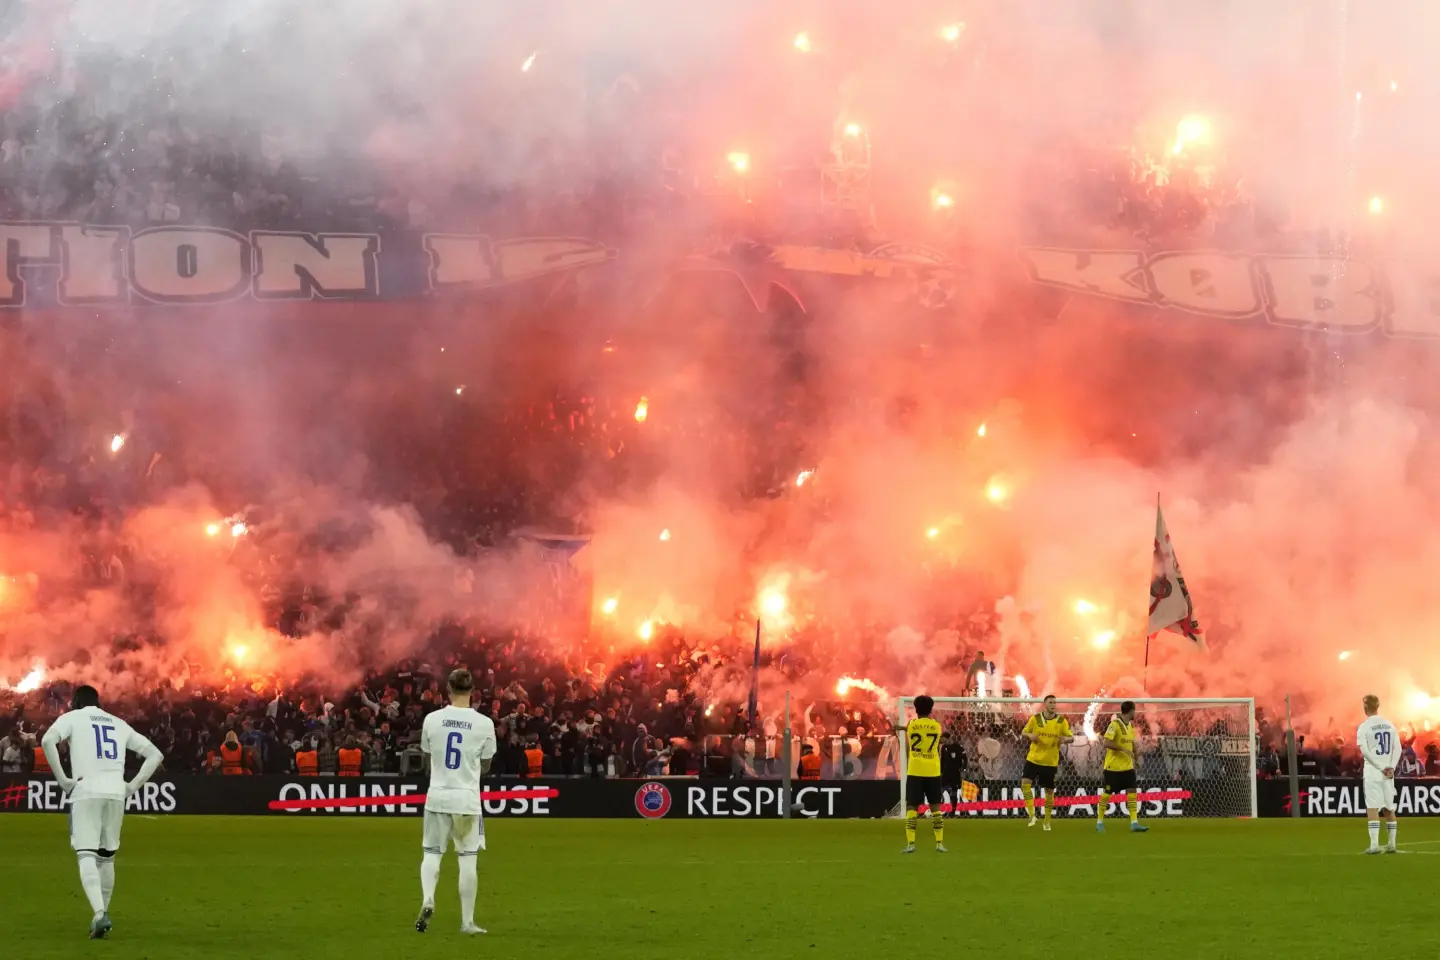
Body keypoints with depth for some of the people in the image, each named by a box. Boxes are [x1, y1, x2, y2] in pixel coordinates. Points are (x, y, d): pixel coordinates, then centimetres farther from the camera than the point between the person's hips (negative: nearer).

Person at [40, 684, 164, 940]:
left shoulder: (72, 718, 10)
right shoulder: (119, 724, 22)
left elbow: (48, 740, -11)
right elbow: (155, 754, 20)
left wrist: (62, 778, -7)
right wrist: (133, 786, 14)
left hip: (86, 792, -4)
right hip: (116, 794, 4)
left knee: (86, 855, -10)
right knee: (106, 856, 17)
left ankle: (99, 914, -28)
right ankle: (102, 914, 20)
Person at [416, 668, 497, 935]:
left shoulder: (432, 719, -3)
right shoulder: (484, 723, -7)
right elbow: (485, 766, 5)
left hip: (437, 796, 1)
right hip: (468, 799, -1)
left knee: (432, 853, 11)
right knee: (468, 859, 4)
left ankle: (427, 899, -15)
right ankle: (467, 921, 7)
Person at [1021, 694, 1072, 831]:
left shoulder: (1062, 721, -2)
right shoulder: (1035, 719, -2)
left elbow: (1071, 737, 1)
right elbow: (1023, 732, 6)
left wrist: (1065, 738, -23)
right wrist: (1029, 735, -17)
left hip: (1051, 762, 0)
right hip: (1033, 759, 0)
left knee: (1049, 791, 7)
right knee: (1025, 783, -22)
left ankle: (1047, 821, 23)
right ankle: (1032, 814, -15)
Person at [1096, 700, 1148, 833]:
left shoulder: (1130, 725, 10)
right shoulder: (1114, 725, -15)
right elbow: (1107, 743, -23)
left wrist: (1134, 758, 18)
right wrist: (1124, 749, -27)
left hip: (1127, 766, 7)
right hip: (1113, 766, -7)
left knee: (1132, 792, -3)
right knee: (1107, 793, 2)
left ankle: (1134, 823, -4)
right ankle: (1100, 822, 14)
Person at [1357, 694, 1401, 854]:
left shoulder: (1364, 727, -7)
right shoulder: (1390, 725, 9)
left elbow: (1365, 751, -14)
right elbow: (1397, 748, 2)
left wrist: (1381, 768, -11)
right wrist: (1391, 767, -5)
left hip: (1372, 771, -5)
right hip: (1389, 771, 5)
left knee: (1372, 808, -7)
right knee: (1389, 808, 12)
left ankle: (1374, 845, -15)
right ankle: (1391, 844, 14)